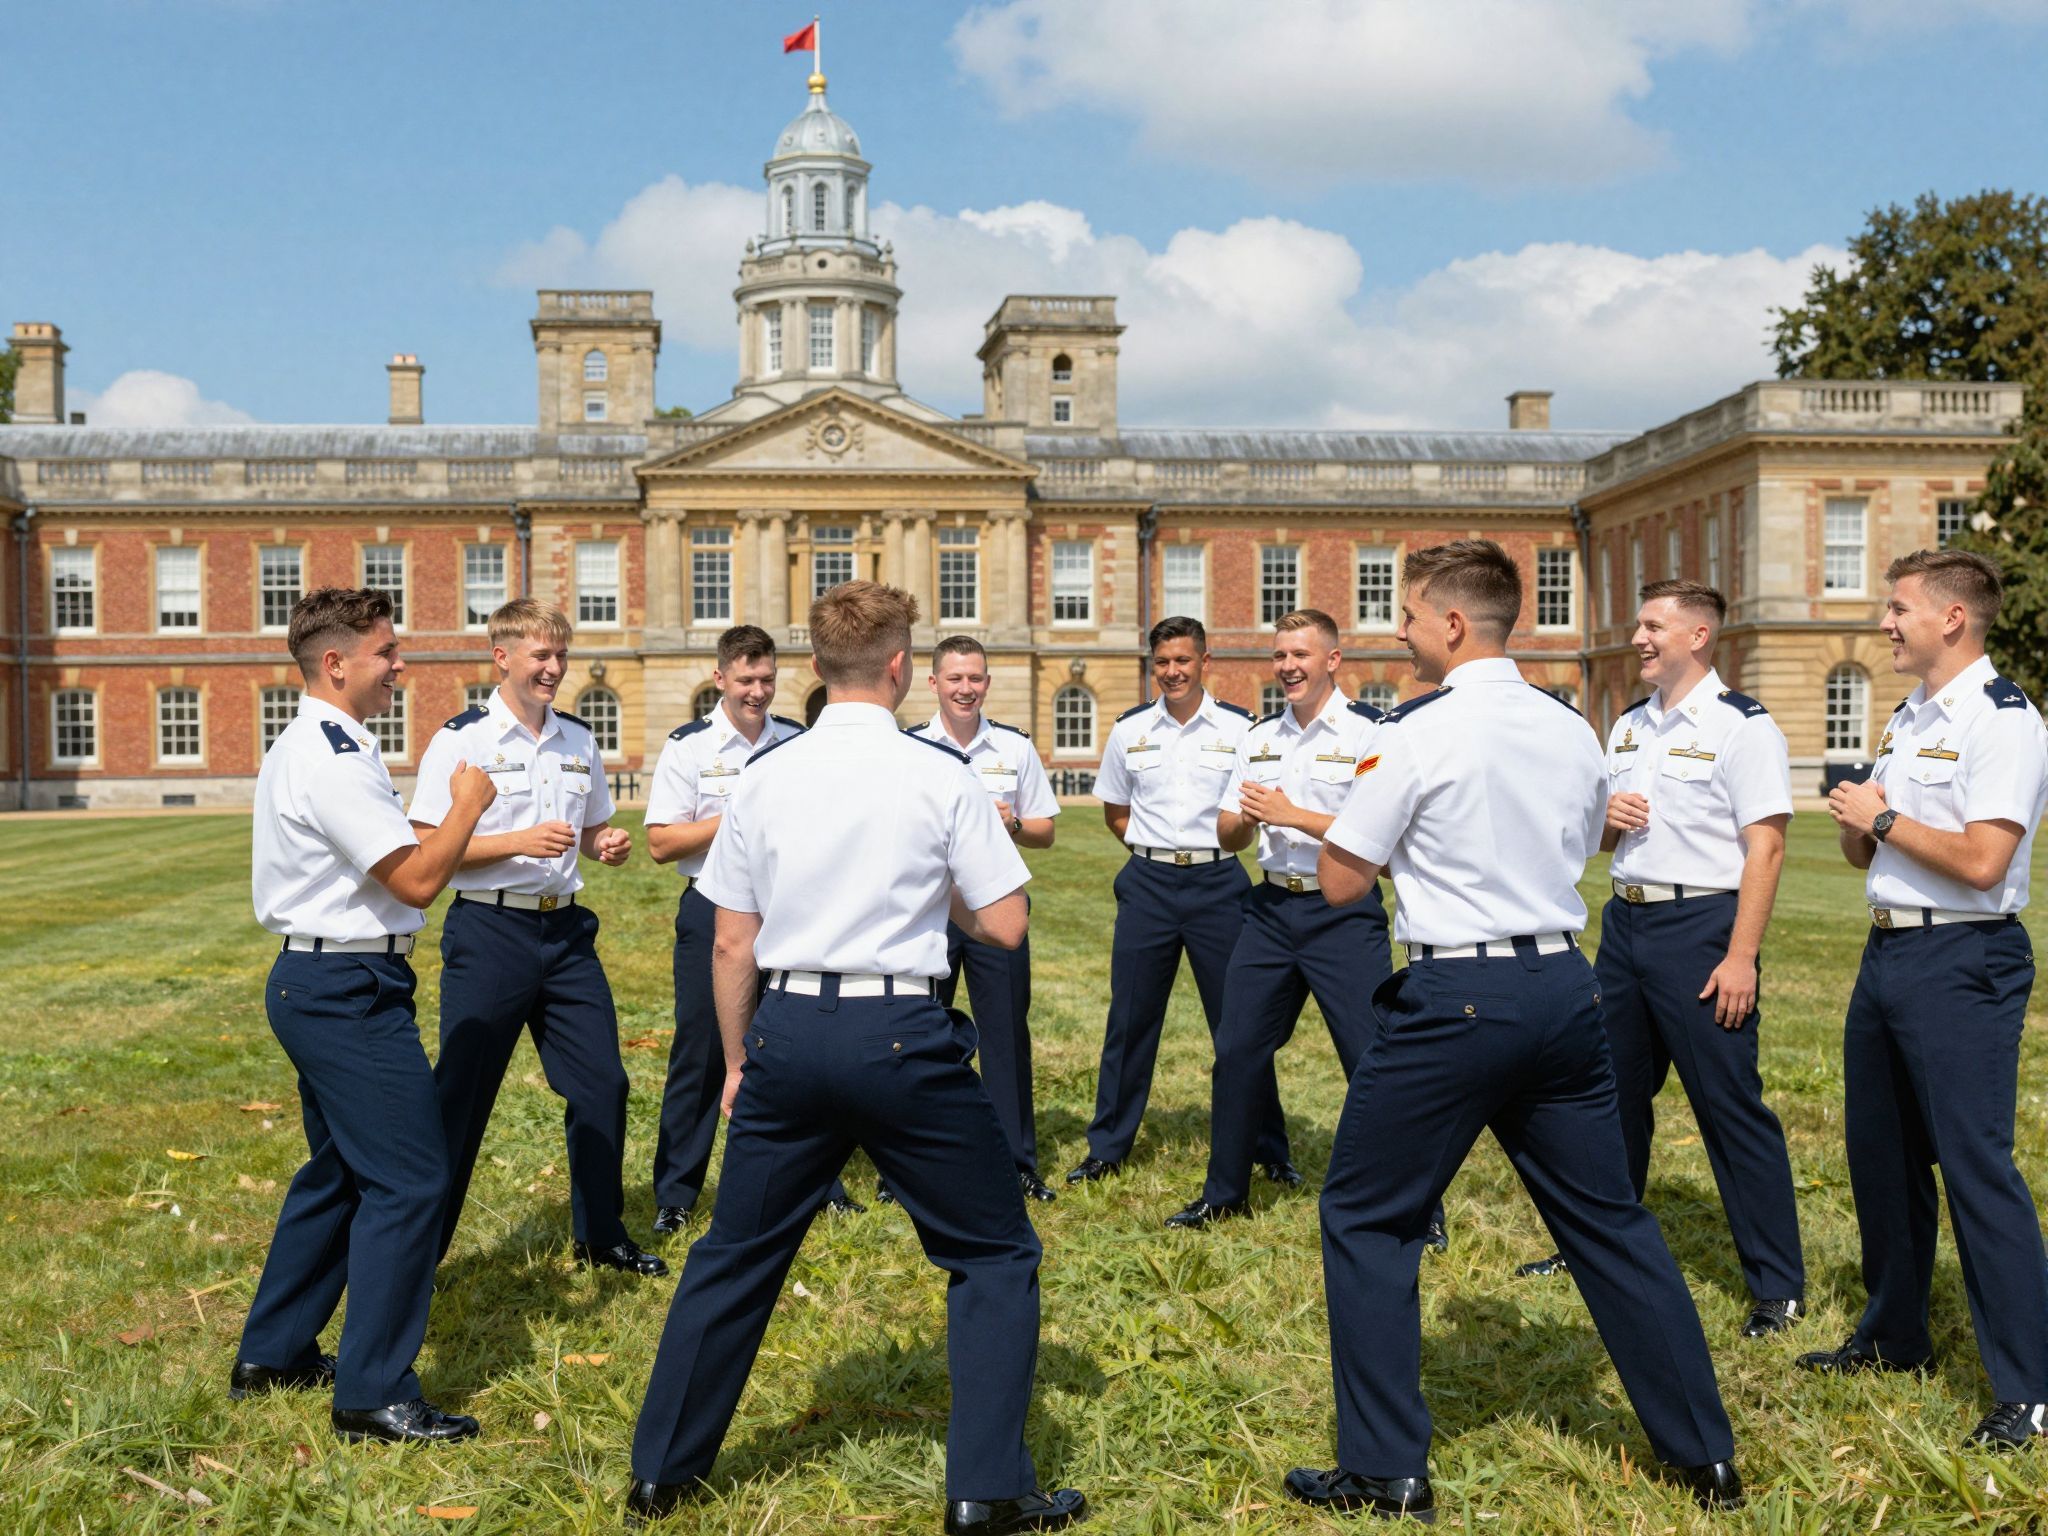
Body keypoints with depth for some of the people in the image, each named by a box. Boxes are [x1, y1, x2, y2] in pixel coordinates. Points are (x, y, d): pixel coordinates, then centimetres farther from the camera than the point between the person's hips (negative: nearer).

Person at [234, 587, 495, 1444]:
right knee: (408, 1180, -7)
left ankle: (273, 1353, 32)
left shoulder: (300, 748, 15)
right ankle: (374, 1396, -1)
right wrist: (467, 805, -8)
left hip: (312, 982, 11)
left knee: (338, 1170, 21)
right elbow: (417, 880, -22)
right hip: (350, 990, -11)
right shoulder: (335, 761, -19)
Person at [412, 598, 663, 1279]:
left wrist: (609, 842, -1)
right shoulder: (462, 740, -7)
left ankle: (601, 1236, 25)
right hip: (489, 932, -5)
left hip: (566, 930, 6)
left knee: (602, 1083, 8)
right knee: (461, 1094, 2)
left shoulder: (578, 740, 11)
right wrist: (522, 841, -20)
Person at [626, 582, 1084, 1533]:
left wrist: (738, 1061, 18)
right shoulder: (941, 776, -5)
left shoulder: (764, 778, 4)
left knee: (735, 1255, 19)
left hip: (788, 1030, 4)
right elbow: (1005, 927, -4)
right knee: (994, 1254, 12)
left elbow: (732, 942, 7)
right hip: (902, 1032, -3)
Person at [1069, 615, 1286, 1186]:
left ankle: (1269, 1150, 16)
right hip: (1149, 882, 2)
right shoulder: (1130, 730, 7)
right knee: (1130, 1019, 6)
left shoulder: (1239, 728, 0)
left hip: (1218, 882, -2)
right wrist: (1155, 848, 4)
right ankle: (1107, 1147, 18)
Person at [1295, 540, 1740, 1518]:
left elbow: (1340, 882, -6)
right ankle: (1706, 1456, 23)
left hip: (1452, 997, -6)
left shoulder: (1421, 733, -11)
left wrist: (1373, 809, 10)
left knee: (1366, 1217, 7)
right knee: (1608, 1217, 16)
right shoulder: (1573, 732, 8)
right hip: (1566, 985, 6)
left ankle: (1385, 1471, 9)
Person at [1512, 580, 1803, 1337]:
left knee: (1730, 1105, -3)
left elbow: (1764, 847, -14)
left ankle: (1777, 1286, 7)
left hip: (1700, 923, -7)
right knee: (1613, 1093, 15)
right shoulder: (1627, 727, 14)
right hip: (1625, 919, 8)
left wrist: (1740, 956, -19)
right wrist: (1607, 815, -3)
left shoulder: (1741, 725, -9)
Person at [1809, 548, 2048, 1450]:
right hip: (1888, 950, 9)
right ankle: (1893, 1336, 32)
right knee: (1878, 1151, 16)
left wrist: (1883, 817, -13)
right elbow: (1859, 852, 18)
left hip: (1962, 961, -9)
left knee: (1975, 1164, -8)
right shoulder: (1907, 718, 15)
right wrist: (1855, 821, -4)